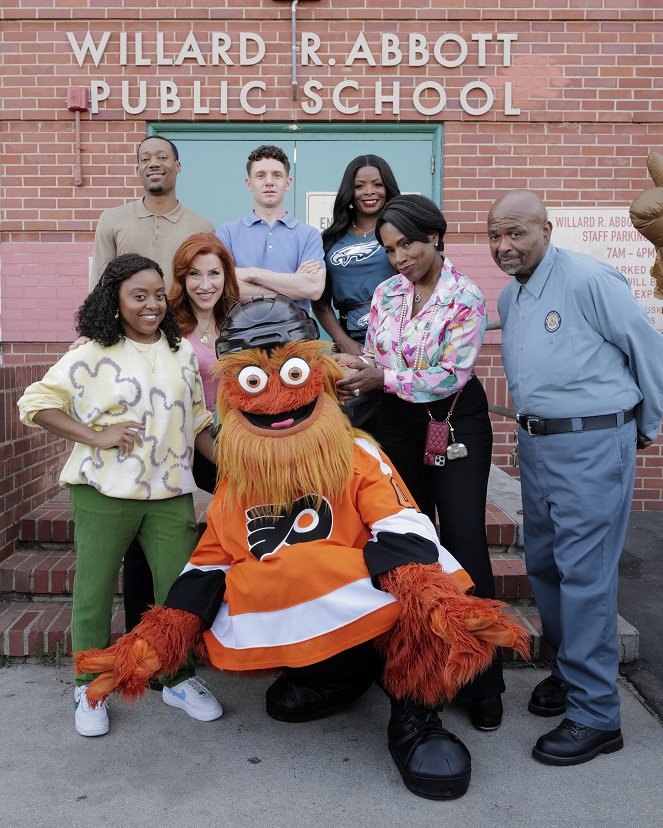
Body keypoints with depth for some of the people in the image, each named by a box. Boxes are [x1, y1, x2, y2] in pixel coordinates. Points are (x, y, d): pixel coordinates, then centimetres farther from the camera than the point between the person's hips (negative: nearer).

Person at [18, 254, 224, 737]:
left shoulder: (182, 353, 10)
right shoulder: (93, 355, -3)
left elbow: (198, 421, 15)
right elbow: (35, 404, -5)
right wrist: (96, 436, -14)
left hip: (171, 493, 3)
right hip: (104, 494, -3)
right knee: (95, 591, 8)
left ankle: (179, 679, 28)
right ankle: (90, 688, 28)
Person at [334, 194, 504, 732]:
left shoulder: (465, 297, -12)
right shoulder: (386, 294, 4)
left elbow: (451, 376, -19)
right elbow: (375, 364, 5)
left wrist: (383, 377, -22)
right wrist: (350, 374, -16)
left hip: (457, 425, -5)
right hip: (399, 425, 5)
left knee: (465, 543, -5)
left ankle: (483, 685, 8)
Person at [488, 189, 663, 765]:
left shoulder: (590, 280, -13)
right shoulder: (508, 298, 12)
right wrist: (535, 427, 17)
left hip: (592, 445, -8)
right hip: (535, 443, 8)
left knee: (585, 574, -5)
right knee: (543, 564, 15)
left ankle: (595, 715, 9)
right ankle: (569, 669, 35)